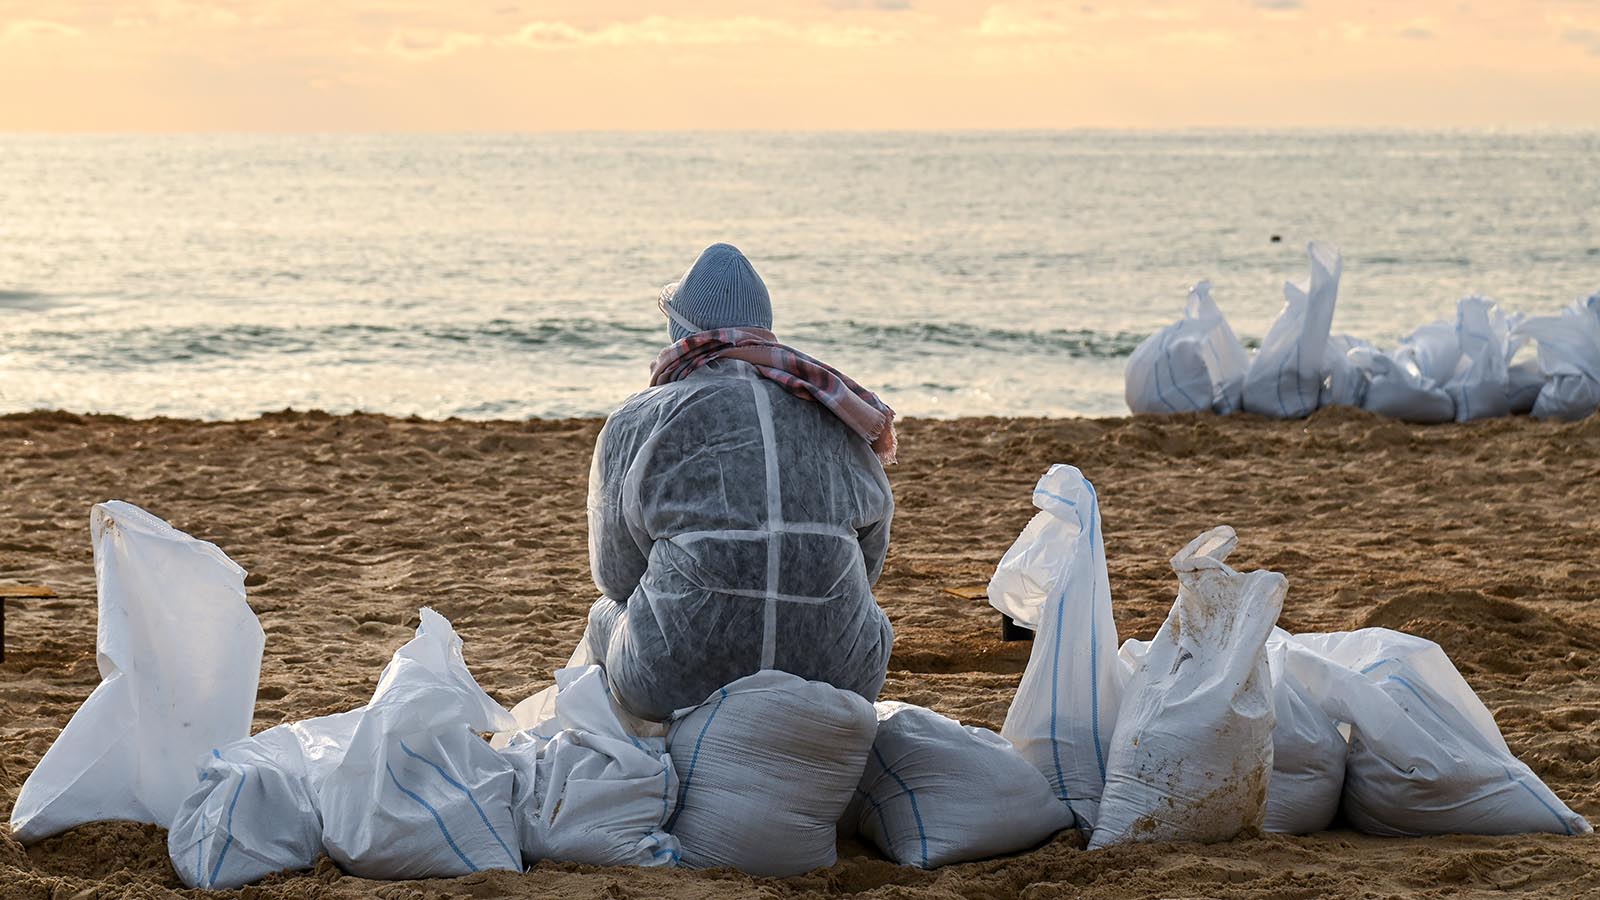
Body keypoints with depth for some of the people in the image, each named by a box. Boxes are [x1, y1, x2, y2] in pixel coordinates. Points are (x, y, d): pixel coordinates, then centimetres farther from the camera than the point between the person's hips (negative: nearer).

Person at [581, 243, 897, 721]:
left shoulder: (637, 422, 3)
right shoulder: (838, 417, 11)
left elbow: (615, 573, 10)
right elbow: (871, 558, 19)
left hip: (676, 681, -2)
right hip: (840, 678, 2)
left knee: (607, 614, 32)